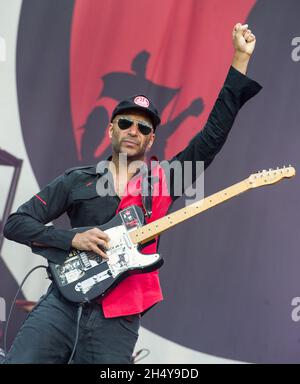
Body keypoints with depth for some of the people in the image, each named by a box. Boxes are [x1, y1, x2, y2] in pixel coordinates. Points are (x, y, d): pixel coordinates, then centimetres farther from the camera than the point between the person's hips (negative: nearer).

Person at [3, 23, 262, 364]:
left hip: (118, 319, 1)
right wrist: (72, 239, -11)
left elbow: (214, 133, 6)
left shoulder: (163, 181, 9)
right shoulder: (76, 181, 8)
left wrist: (241, 58, 5)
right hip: (64, 303, -1)